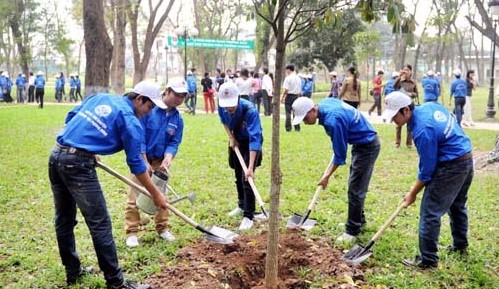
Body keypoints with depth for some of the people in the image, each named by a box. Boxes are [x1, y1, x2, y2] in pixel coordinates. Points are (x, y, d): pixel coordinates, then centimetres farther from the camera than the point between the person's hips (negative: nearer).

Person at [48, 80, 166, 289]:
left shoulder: (100, 97, 18)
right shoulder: (130, 121, -3)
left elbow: (70, 117, 21)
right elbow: (136, 163, -1)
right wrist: (156, 195, 7)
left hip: (56, 155, 9)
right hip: (77, 164, -9)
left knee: (64, 220, 17)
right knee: (100, 224, -3)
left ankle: (73, 272, 32)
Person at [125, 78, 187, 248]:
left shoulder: (177, 119, -3)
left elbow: (174, 143, -2)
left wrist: (166, 161, -20)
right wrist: (145, 162, -18)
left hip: (160, 161, 5)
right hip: (141, 158, -4)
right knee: (135, 196, -4)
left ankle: (162, 229, 24)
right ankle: (131, 233, 5)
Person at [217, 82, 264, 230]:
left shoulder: (250, 110, -38)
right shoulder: (222, 107, -22)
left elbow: (254, 139, -43)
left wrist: (251, 167, -49)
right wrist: (231, 137, -8)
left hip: (251, 142, -6)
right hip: (236, 141, 6)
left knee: (246, 178, -13)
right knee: (238, 176, 17)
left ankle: (248, 216, -4)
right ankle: (242, 205, 37)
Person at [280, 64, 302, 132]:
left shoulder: (288, 78, -10)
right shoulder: (298, 78, 9)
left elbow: (286, 89, -15)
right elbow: (300, 90, 11)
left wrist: (282, 97, -7)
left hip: (289, 96, -6)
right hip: (296, 96, 6)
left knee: (288, 112, -1)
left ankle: (288, 127, -4)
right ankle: (297, 127, 10)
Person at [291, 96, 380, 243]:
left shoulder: (333, 120, -32)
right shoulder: (325, 103, -5)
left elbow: (340, 155, -22)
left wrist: (327, 176, -13)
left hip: (367, 146, -10)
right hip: (361, 143, 10)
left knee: (355, 190, -5)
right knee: (355, 186, 19)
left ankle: (352, 231, 4)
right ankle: (359, 220, 34)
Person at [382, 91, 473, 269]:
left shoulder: (422, 130, -26)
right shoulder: (430, 106, 1)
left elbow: (427, 169, -19)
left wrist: (413, 193, -6)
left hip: (450, 167, -10)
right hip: (467, 159, 10)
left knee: (430, 212, -5)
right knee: (457, 206, 26)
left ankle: (428, 260, 0)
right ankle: (460, 245, 42)